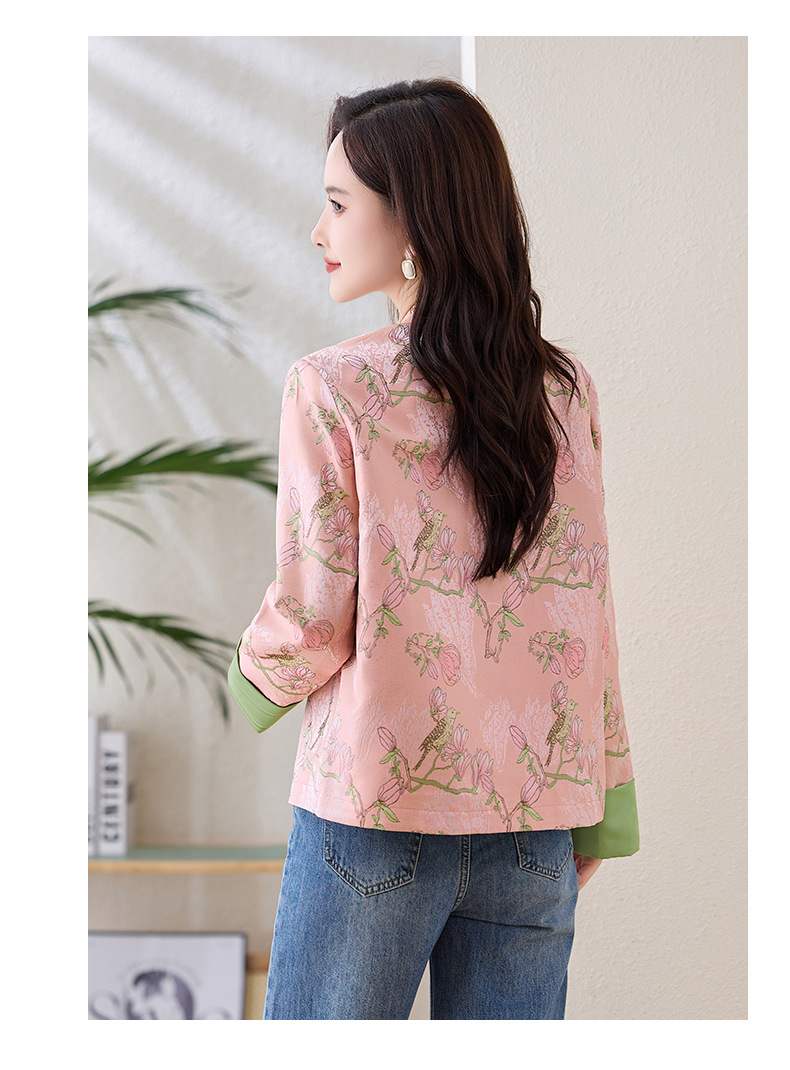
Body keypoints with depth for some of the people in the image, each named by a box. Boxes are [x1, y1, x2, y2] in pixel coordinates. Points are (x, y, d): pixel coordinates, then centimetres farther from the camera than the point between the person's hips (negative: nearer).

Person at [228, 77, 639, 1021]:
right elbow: (588, 611, 5)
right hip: (534, 823, 4)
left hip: (374, 810, -4)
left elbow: (312, 619, -9)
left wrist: (253, 683, 12)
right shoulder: (566, 392, 3)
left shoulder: (332, 389, -10)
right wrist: (601, 801, 11)